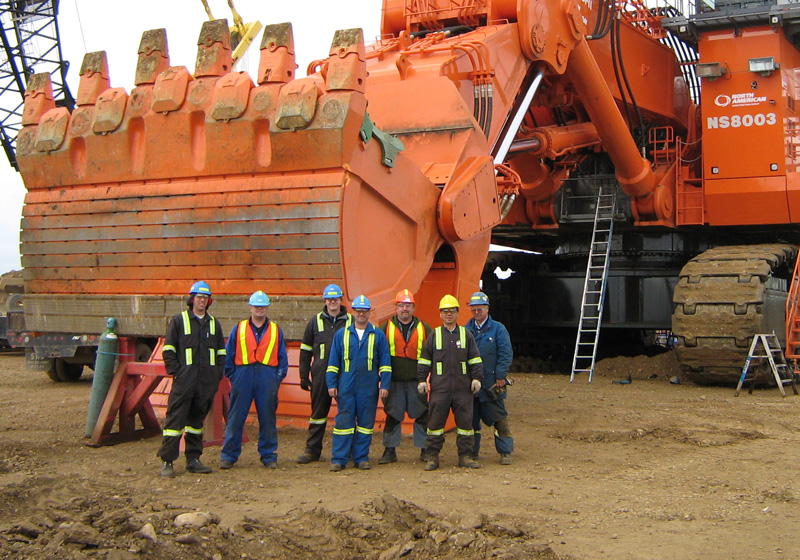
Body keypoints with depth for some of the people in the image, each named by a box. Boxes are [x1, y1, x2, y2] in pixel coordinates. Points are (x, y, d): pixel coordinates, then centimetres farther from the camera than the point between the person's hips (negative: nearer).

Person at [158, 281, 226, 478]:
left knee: (197, 419, 11)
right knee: (175, 419, -7)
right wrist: (175, 371, -8)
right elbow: (168, 349, 1)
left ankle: (193, 459, 17)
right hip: (184, 380, -4)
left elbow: (221, 352, 19)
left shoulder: (214, 324, 15)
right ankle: (167, 461, -2)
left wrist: (218, 374, 8)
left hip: (207, 383, 4)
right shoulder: (179, 321, 3)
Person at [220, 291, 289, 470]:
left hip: (267, 380, 1)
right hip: (243, 378, 0)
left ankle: (269, 456, 14)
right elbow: (228, 356, 9)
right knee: (235, 418, 1)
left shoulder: (276, 330, 11)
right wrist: (232, 376, 1)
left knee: (267, 419, 5)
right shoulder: (239, 329, 9)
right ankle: (228, 456, 9)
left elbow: (282, 358, 11)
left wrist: (278, 378, 2)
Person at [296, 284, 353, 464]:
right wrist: (304, 376, 6)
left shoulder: (351, 321, 6)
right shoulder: (315, 321, 10)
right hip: (321, 374, 1)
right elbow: (305, 350, 12)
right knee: (318, 411, 6)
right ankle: (312, 450, 13)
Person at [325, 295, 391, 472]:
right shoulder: (341, 334, 9)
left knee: (365, 422, 5)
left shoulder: (378, 336, 7)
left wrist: (384, 385, -1)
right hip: (346, 386, 0)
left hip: (369, 387, 0)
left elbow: (385, 363, 6)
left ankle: (361, 457, 13)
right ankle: (339, 458, 3)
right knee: (343, 421, -1)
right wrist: (331, 384, 2)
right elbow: (333, 362, 10)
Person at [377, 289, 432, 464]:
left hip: (416, 382, 0)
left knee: (422, 416, 2)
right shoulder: (386, 327, 5)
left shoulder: (423, 328, 8)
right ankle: (390, 451, 11)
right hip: (393, 382, 0)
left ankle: (426, 450, 12)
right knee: (392, 416, 3)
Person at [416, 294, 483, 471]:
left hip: (463, 387, 1)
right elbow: (424, 359, 8)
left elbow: (475, 359, 11)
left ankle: (465, 456, 12)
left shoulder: (466, 334, 10)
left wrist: (476, 378, 2)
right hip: (439, 387, -1)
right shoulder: (434, 335, 7)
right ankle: (433, 456, 8)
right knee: (435, 421, 0)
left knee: (465, 421, 3)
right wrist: (422, 380, 2)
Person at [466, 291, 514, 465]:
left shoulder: (498, 329, -1)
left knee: (499, 418, -1)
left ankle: (505, 452, 7)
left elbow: (506, 354, -4)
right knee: (471, 418, 8)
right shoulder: (466, 330, 10)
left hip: (491, 384, -3)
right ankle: (472, 451, 20)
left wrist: (500, 377, -11)